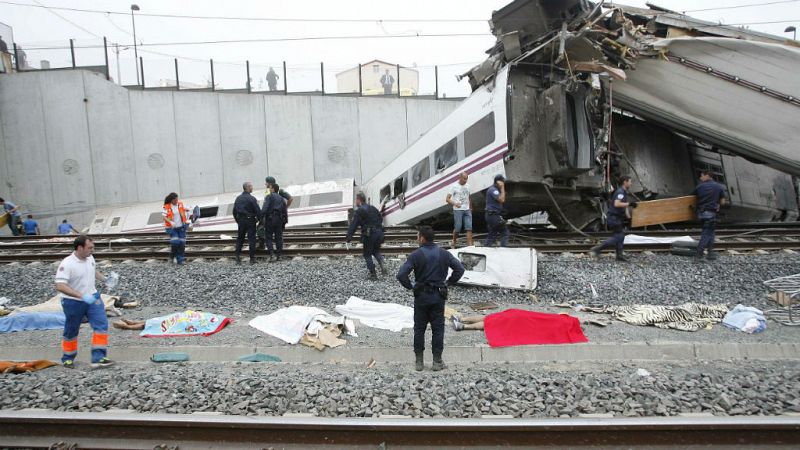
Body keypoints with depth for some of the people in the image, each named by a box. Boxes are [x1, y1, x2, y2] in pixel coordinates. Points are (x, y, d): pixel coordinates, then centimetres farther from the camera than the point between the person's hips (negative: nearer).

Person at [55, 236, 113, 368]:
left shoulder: (90, 258, -1)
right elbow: (60, 286, -31)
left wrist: (105, 279, 5)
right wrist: (81, 295, -38)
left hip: (92, 298, 5)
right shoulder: (67, 264, -23)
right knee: (71, 331, 12)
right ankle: (68, 358, 34)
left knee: (101, 325, -9)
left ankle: (98, 358, -7)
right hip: (73, 302, -5)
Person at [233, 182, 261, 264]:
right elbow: (258, 211, -16)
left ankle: (238, 257, 10)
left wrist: (237, 220, 21)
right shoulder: (252, 199, -12)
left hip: (241, 221, 5)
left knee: (240, 239, 14)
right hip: (250, 221, -5)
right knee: (251, 239, 0)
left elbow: (234, 211, 12)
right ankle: (252, 258, 1)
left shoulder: (238, 198, 7)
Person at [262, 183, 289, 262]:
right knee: (278, 237, 9)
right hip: (279, 219, 5)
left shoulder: (269, 197, -3)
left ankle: (272, 255, -10)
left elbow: (265, 208, -17)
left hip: (270, 219, -5)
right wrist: (285, 222, 17)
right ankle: (278, 255, 10)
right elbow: (285, 211, 13)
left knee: (269, 238, 1)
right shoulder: (282, 198, 14)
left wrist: (261, 217, -17)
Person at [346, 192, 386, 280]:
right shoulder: (373, 208, 15)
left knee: (367, 254, 8)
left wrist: (349, 237, -14)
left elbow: (353, 225, -14)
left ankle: (373, 274, 6)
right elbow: (381, 218, 22)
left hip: (369, 234, -6)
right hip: (379, 232, 6)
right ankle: (382, 266, 0)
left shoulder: (359, 211, -8)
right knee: (376, 251, 24)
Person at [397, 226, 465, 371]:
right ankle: (437, 361, 14)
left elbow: (401, 275, -19)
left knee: (419, 329, 10)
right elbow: (460, 268, -3)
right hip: (438, 296, 2)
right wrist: (449, 282, 5)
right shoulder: (444, 253, -2)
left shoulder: (415, 255, -11)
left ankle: (419, 361, 16)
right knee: (438, 329, 10)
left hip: (421, 296, -1)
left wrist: (410, 286, -3)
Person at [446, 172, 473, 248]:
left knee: (469, 228, -4)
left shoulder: (467, 186, 13)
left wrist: (470, 208, 19)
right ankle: (454, 242, 21)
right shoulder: (454, 186, -5)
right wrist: (455, 204, -27)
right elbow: (447, 199, -10)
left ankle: (470, 245, -6)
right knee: (457, 228, -2)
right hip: (458, 210, -5)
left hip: (467, 210, 5)